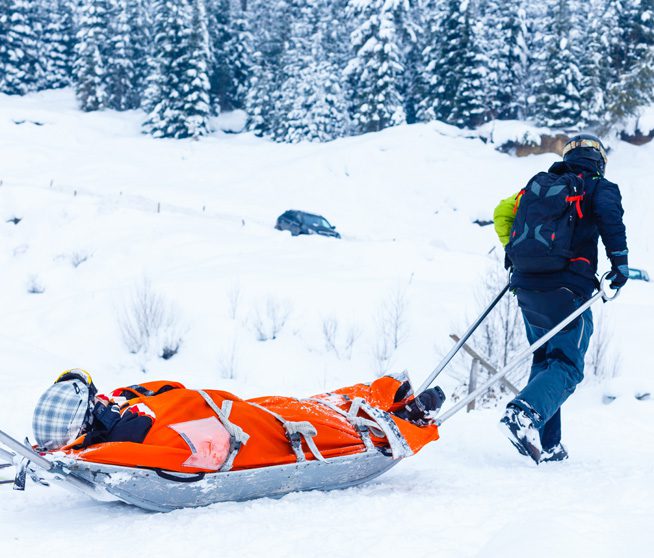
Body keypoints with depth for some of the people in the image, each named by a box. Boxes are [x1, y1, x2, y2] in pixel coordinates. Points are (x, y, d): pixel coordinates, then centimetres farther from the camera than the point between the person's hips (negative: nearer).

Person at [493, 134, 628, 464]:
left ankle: (546, 446, 11)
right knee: (568, 366, -4)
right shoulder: (599, 188, 4)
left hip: (526, 286, 6)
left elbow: (503, 211, 18)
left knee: (545, 359, 17)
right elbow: (611, 217, -15)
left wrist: (511, 249, 30)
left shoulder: (538, 185, 19)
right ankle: (524, 414, -31)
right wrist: (619, 263, -10)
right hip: (566, 288, -6)